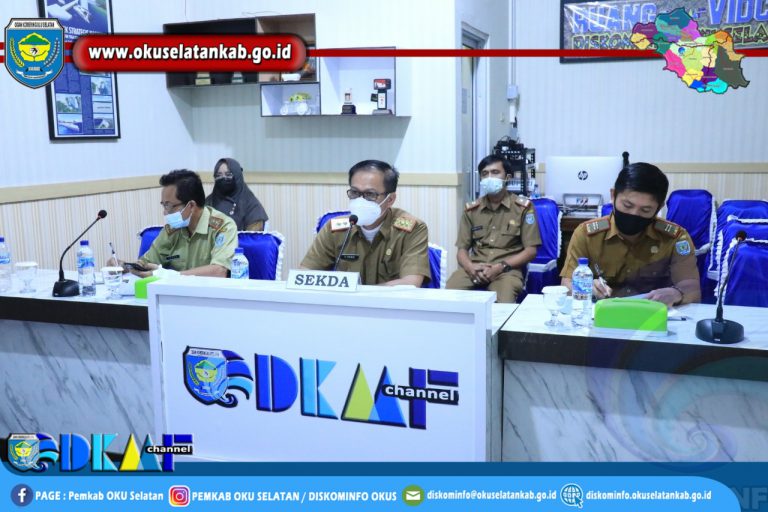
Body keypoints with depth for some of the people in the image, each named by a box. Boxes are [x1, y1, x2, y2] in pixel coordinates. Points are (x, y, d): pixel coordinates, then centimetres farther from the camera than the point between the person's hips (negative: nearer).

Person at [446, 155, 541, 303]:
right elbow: (462, 249, 12)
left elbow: (531, 250, 0)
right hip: (475, 268, 3)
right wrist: (470, 266, -12)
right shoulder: (471, 209, 13)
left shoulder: (523, 207, 3)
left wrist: (500, 267, -14)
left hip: (508, 269, -3)